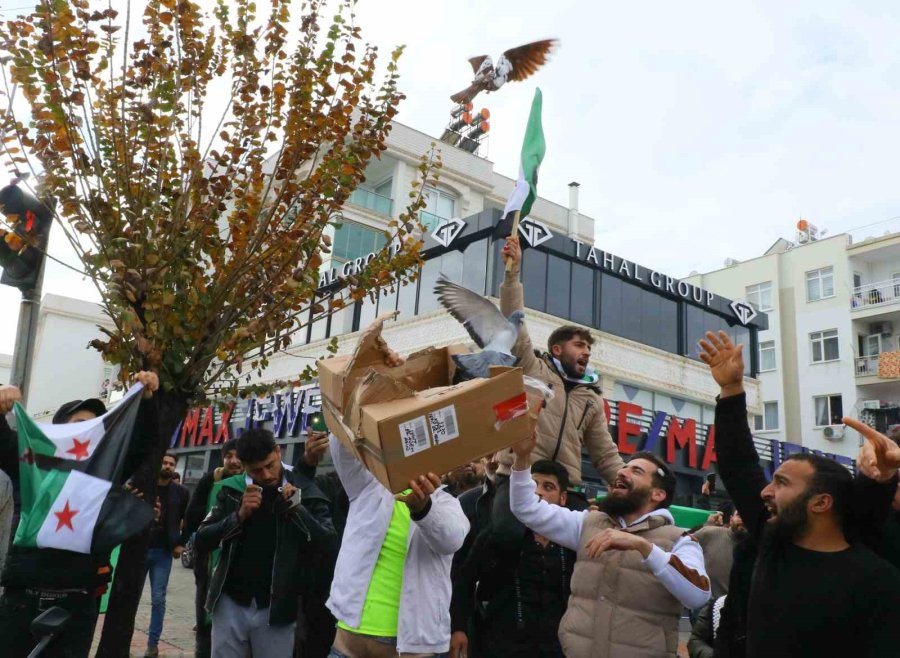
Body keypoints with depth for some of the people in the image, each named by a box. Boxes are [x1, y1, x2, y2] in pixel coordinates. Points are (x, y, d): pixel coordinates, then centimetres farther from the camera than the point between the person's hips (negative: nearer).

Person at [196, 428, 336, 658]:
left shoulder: (305, 492, -7)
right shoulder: (232, 489, 1)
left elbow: (328, 545, -12)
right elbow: (202, 540, -1)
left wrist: (298, 508, -22)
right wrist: (239, 515, -16)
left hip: (276, 609, -2)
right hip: (231, 603, 2)